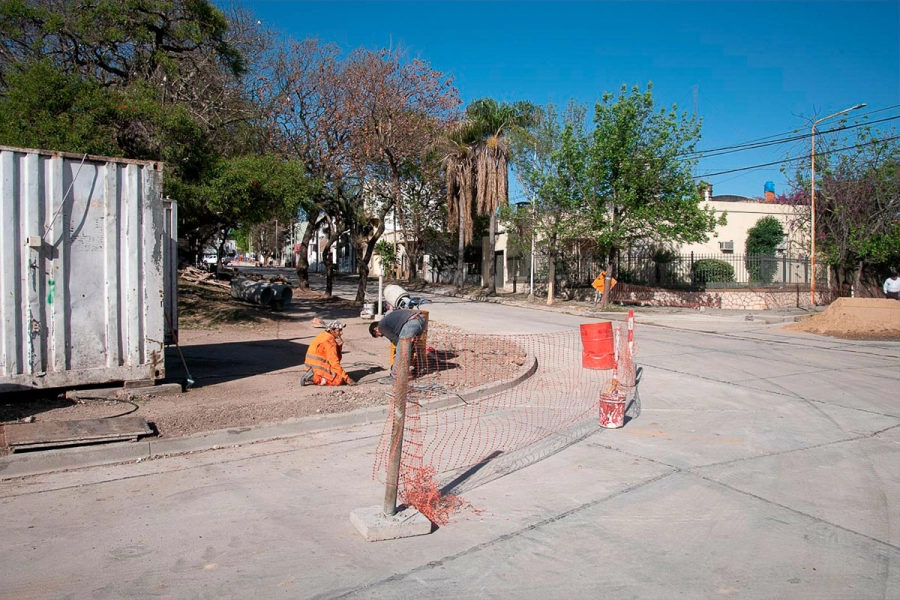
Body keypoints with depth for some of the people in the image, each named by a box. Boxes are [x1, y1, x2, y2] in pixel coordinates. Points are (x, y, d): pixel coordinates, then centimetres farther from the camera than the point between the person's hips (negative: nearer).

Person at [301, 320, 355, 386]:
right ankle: (314, 379, -13)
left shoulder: (324, 335, 13)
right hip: (318, 366, -10)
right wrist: (346, 378, -19)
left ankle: (313, 376, 8)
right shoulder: (330, 340, -16)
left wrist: (339, 345, -3)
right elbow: (334, 362, -21)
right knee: (340, 380, -13)